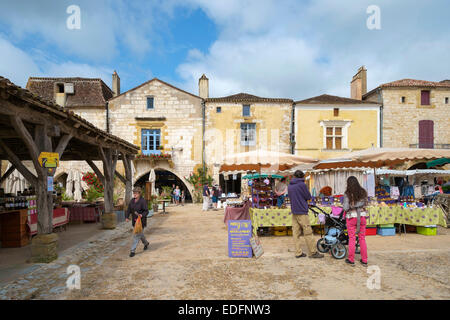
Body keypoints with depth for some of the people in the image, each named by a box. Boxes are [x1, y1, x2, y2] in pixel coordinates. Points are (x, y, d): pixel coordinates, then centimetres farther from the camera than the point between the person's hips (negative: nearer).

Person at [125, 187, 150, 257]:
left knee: (137, 235, -7)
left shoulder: (143, 201, -15)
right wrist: (127, 217, -7)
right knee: (140, 233, 20)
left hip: (141, 221, -7)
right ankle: (146, 243, 44)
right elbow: (129, 210, 7)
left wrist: (142, 215, -33)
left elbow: (146, 211, -15)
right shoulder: (132, 200, 3)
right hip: (134, 220, 7)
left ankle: (133, 250, 0)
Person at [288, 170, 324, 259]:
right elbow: (308, 197, -5)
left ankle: (298, 253, 12)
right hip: (302, 212, -7)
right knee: (308, 233, 1)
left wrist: (298, 198, 10)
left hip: (294, 212, 7)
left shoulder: (289, 186, 9)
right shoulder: (302, 184, -11)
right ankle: (313, 252, 9)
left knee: (296, 233, 7)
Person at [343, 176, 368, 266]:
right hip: (362, 216, 3)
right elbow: (365, 204, 7)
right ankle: (364, 260, 19)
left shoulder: (347, 194, -12)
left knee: (352, 239, 6)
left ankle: (351, 259, 15)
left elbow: (345, 208, -14)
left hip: (351, 217, -3)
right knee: (362, 238, 13)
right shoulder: (363, 192, -1)